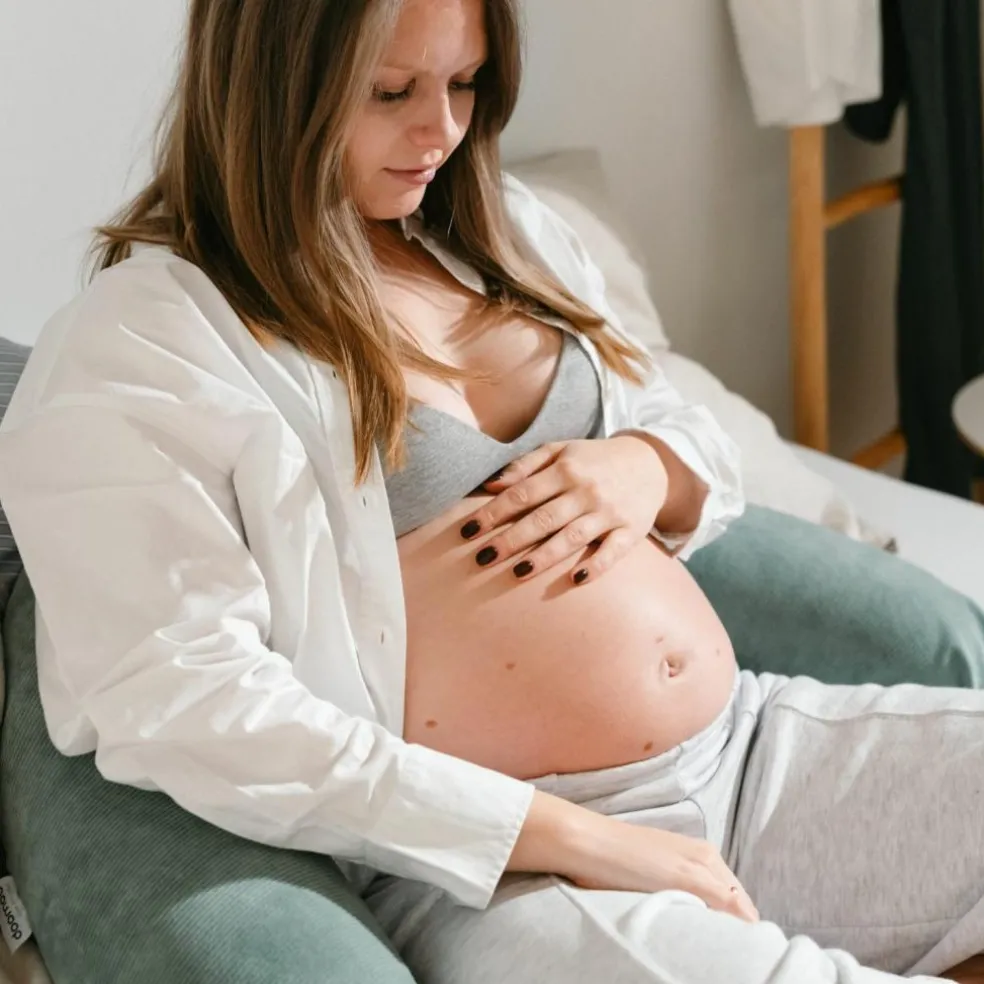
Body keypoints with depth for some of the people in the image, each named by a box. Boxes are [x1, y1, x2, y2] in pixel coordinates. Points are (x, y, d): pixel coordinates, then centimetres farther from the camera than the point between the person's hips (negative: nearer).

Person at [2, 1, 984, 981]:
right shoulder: (138, 347, -8)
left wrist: (645, 469, -3)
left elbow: (699, 439, 23)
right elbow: (178, 700, -17)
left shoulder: (503, 233, 14)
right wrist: (565, 834, -19)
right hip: (491, 866, -8)